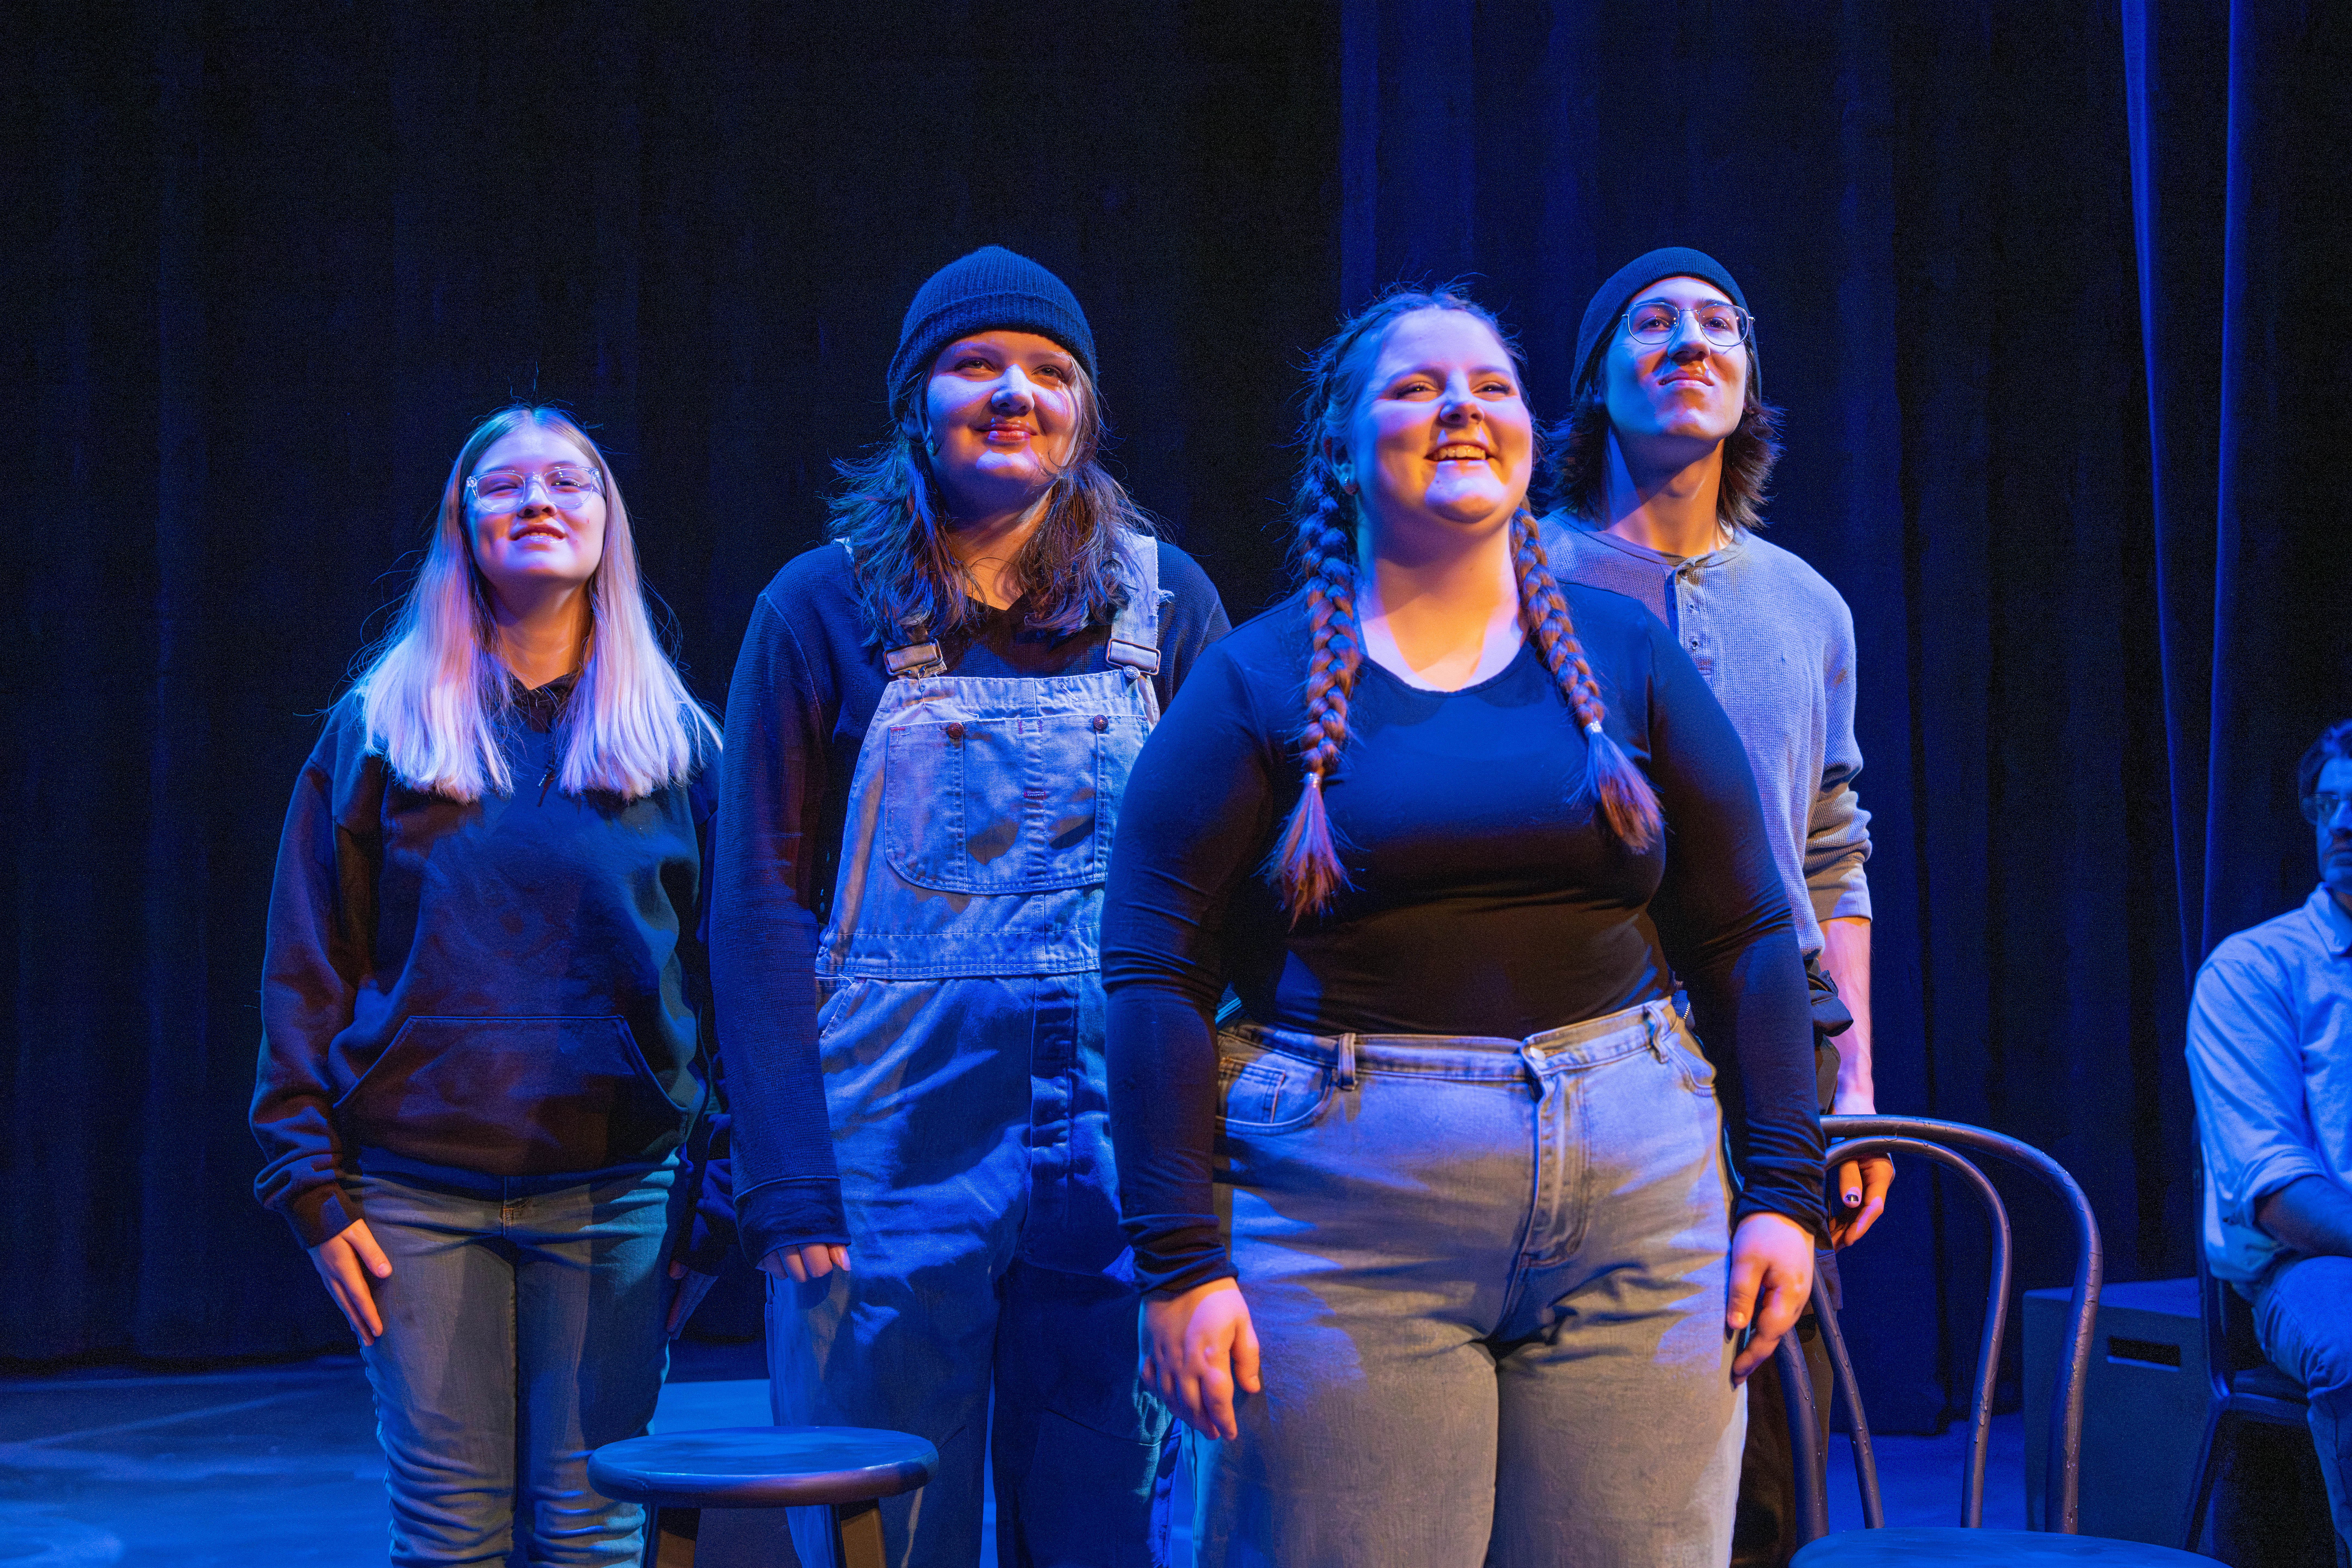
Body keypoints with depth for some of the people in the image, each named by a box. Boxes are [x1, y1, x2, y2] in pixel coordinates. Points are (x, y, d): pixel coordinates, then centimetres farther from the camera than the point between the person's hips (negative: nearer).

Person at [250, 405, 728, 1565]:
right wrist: (312, 1179, -2)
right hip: (417, 1194, 0)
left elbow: (722, 969, 6)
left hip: (614, 1194, 0)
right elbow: (306, 967, 6)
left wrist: (716, 1200, 0)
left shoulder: (673, 740, 8)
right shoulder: (377, 729, 8)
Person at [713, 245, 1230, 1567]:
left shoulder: (1166, 599, 7)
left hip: (1120, 1149, 2)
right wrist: (788, 1185, -9)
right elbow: (763, 904, -1)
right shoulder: (824, 607, 2)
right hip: (898, 1151, -1)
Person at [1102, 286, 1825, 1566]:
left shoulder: (1624, 655, 9)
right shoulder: (1257, 682, 1)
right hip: (1346, 1228, -2)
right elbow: (1157, 976, -4)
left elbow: (1744, 937, 10)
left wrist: (1781, 1193, 3)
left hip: (1640, 1218, 3)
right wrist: (1183, 1263, -10)